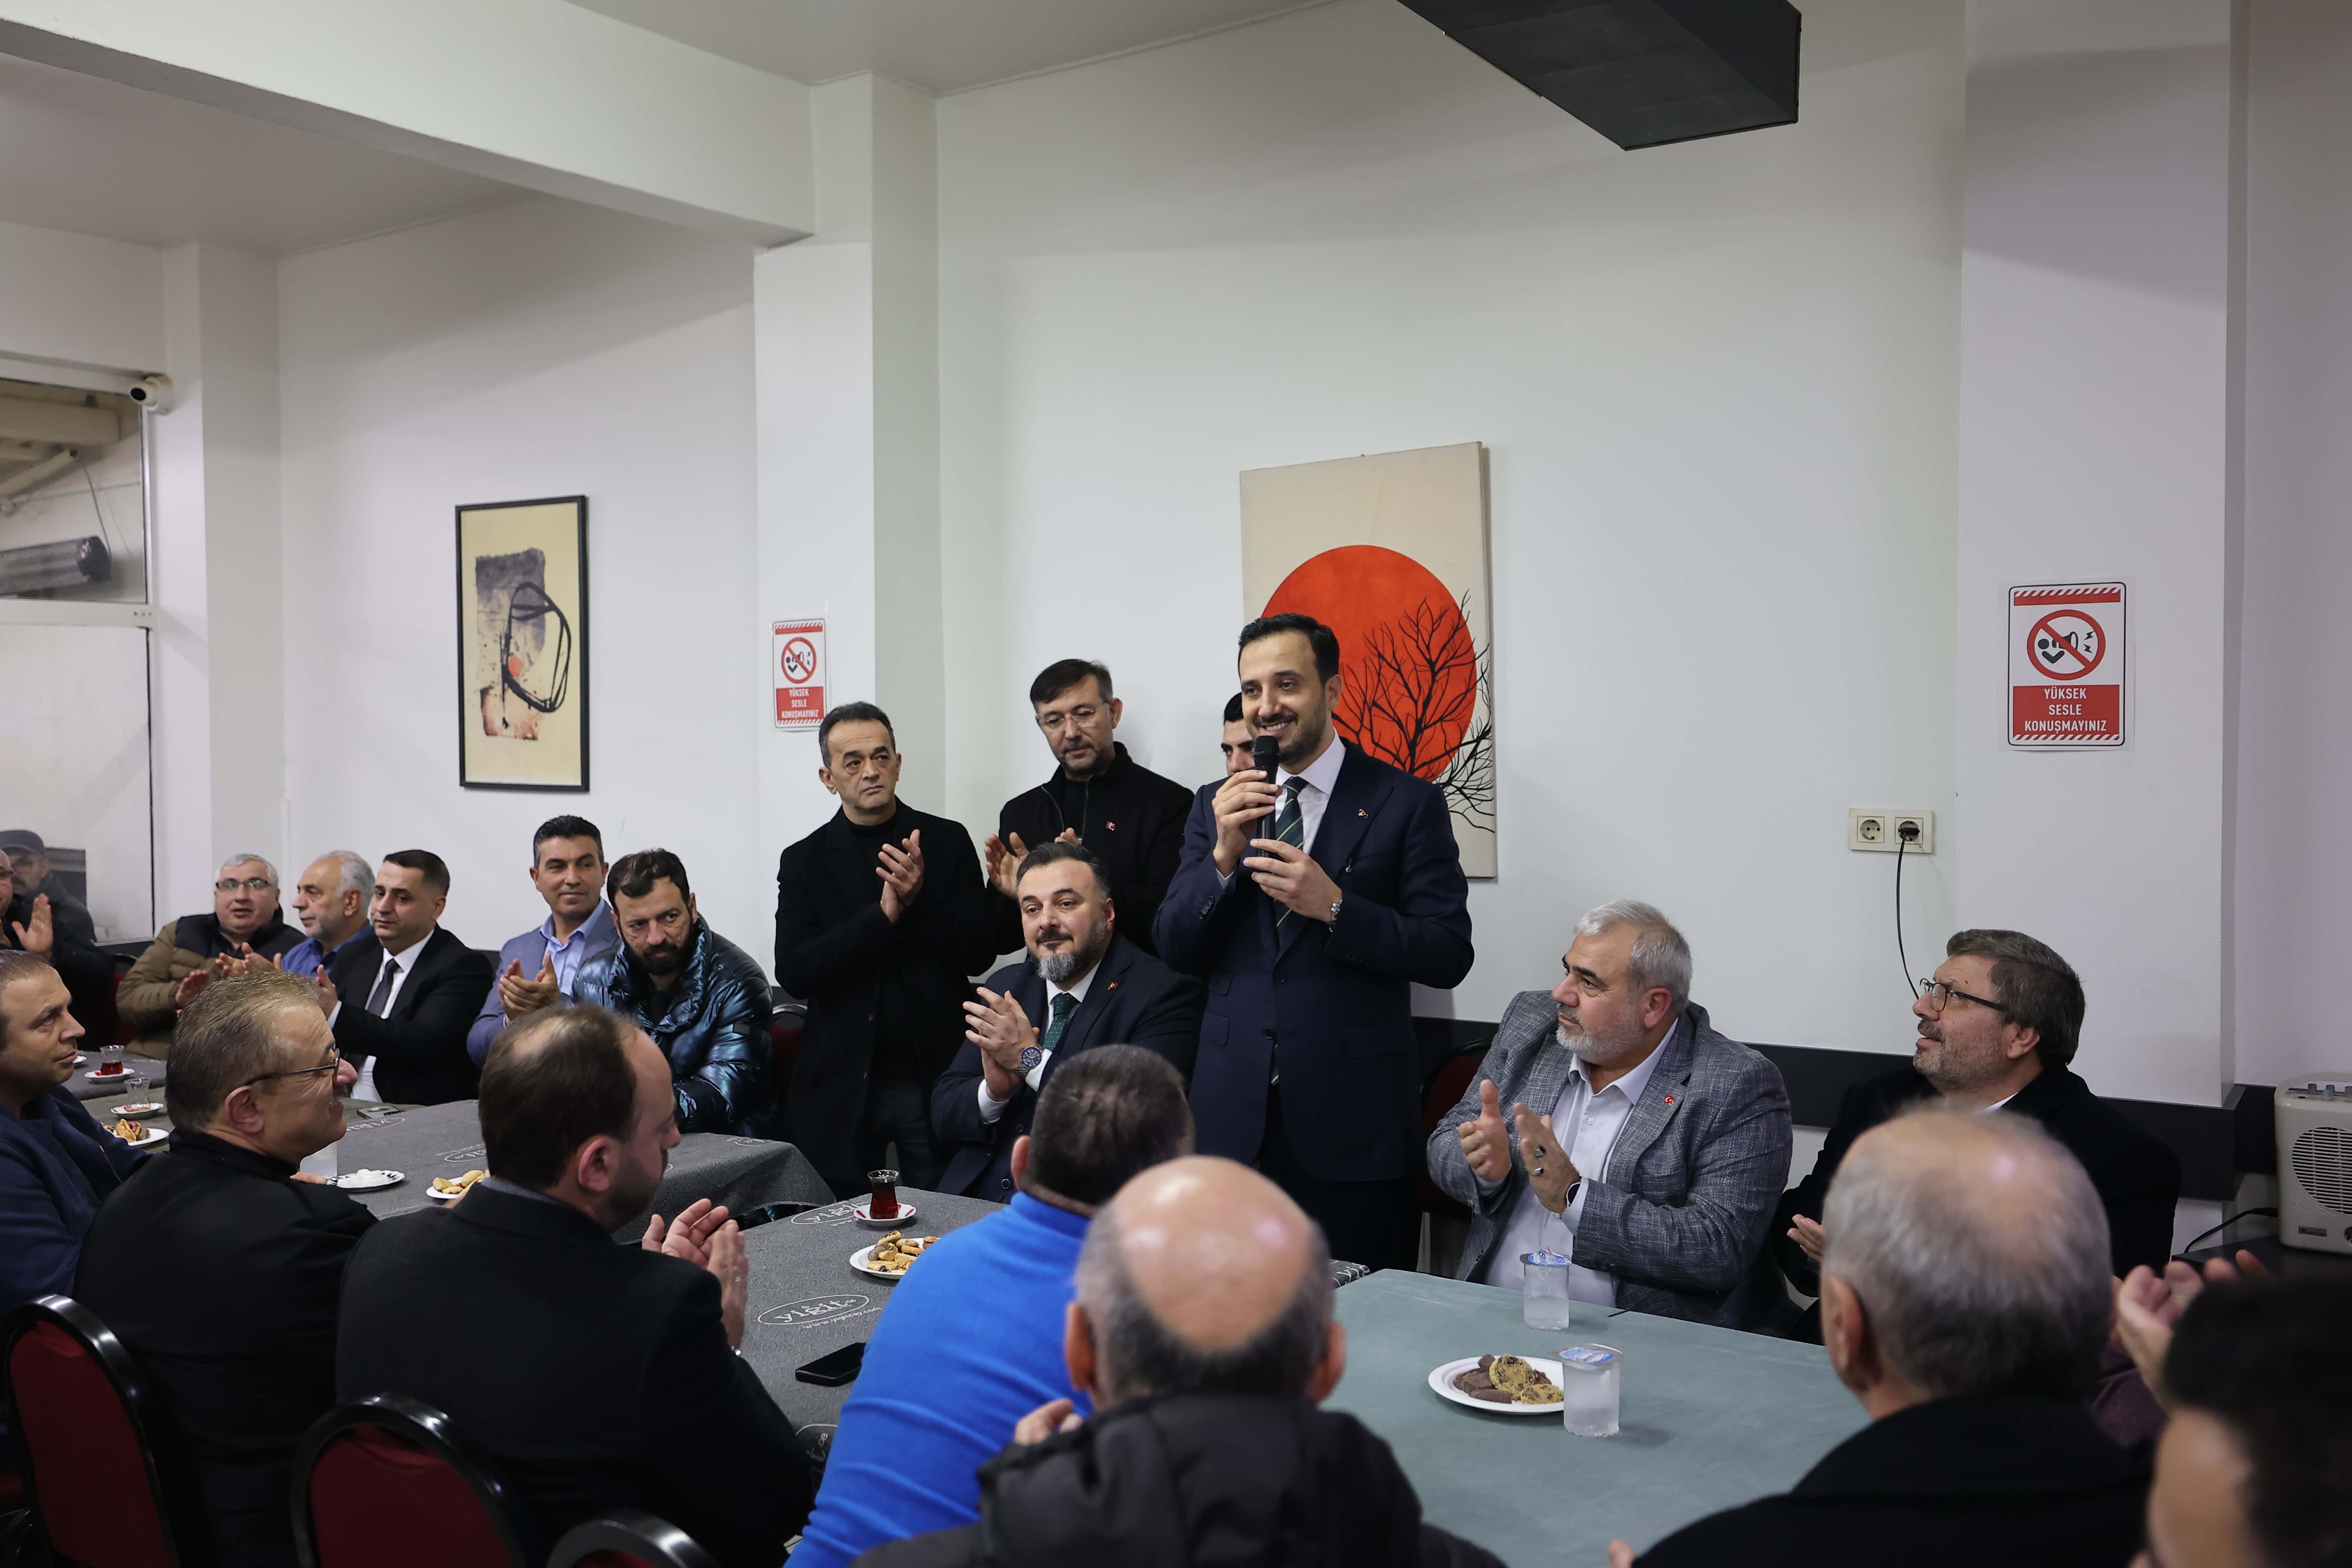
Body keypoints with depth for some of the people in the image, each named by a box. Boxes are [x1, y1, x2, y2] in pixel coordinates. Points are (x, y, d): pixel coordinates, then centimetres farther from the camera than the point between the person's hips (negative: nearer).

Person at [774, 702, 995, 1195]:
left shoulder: (948, 841, 4)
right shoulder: (804, 861, 3)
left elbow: (980, 951, -1)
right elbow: (793, 973, -8)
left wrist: (921, 899, -18)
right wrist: (884, 916, -18)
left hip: (936, 1076, 0)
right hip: (844, 1086, 0)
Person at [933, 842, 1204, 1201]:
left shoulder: (1166, 994, -5)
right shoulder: (1006, 988, 14)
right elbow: (943, 1114, 12)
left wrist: (1031, 1057, -14)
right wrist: (993, 1092, -10)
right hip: (974, 1203, 5)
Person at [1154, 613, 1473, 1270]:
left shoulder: (1407, 803, -2)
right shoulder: (1217, 804, 10)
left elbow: (1449, 954, -7)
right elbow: (1176, 949, 5)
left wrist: (1334, 907, -19)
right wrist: (1224, 858, -10)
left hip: (1353, 1122, -3)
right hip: (1234, 1115, 3)